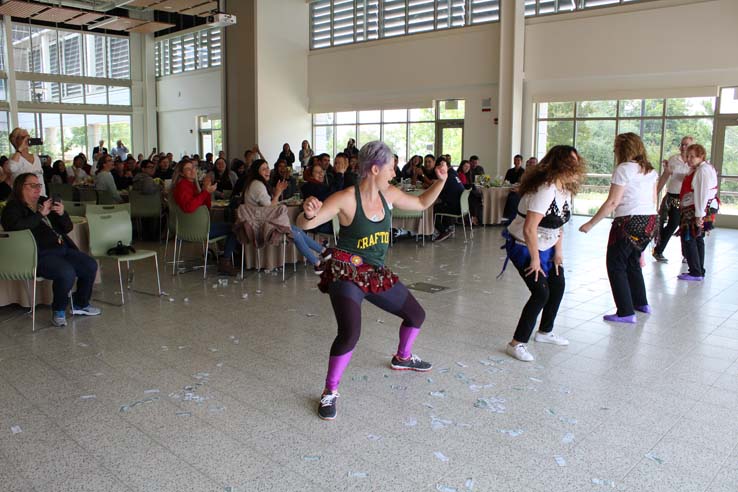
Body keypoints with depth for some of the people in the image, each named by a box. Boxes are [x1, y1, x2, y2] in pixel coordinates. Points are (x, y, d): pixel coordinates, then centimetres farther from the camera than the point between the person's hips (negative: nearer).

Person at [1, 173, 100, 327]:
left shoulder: (45, 202, 19)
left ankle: (80, 304, 13)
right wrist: (41, 214, -17)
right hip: (40, 255, -7)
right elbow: (17, 227, -22)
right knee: (67, 272, -31)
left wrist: (62, 214, -2)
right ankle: (58, 311, -7)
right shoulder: (13, 208, 2)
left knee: (91, 266, -8)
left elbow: (68, 228, 18)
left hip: (63, 249, 7)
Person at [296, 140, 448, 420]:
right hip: (346, 273, -7)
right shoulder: (347, 199, -18)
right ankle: (330, 392, -3)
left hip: (376, 274, 8)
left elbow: (421, 204, 19)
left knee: (416, 315, 19)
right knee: (350, 333, -27)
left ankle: (402, 358, 50)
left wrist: (440, 181, 5)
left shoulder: (389, 194, 1)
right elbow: (303, 224, -23)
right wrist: (309, 214, -46)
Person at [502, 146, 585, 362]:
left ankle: (545, 331, 37)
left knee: (557, 285, 15)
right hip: (523, 246, -10)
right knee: (541, 292, -16)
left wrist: (558, 251, 4)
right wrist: (535, 260, -22)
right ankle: (517, 344, -6)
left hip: (545, 246, 10)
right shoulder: (545, 190, -29)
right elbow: (529, 229, -31)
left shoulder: (566, 188, 1)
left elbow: (559, 223, 10)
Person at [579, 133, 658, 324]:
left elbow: (612, 202, -16)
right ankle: (641, 303, 35)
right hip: (650, 222, 8)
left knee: (616, 265, 3)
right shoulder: (650, 170, 11)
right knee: (633, 261, 24)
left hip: (629, 222, -8)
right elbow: (654, 200, 15)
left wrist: (590, 224, -12)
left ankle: (626, 312, 2)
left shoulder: (623, 169, -11)